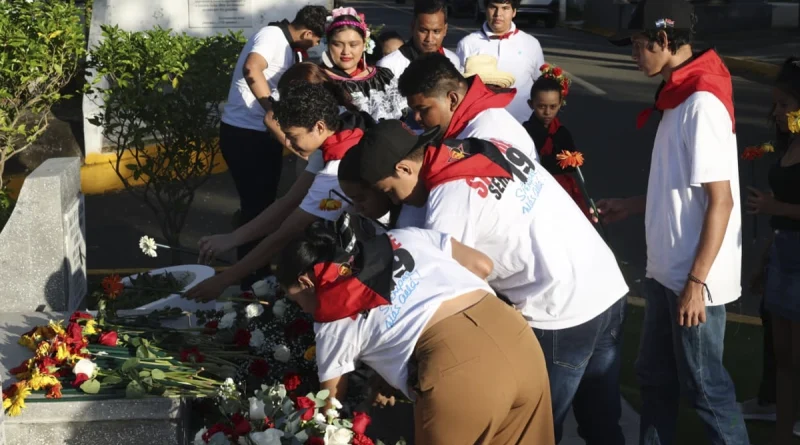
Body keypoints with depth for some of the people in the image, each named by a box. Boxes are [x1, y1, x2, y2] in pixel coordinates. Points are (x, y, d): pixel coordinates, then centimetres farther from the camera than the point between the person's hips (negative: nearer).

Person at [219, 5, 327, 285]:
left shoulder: (284, 43, 14)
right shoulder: (272, 35, -16)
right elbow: (251, 70, -35)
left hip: (260, 135, 10)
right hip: (245, 135, -10)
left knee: (262, 204, 17)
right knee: (256, 206, -3)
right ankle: (249, 279, 6)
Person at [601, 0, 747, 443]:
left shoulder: (702, 103, -20)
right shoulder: (679, 96, 9)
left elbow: (720, 199, -22)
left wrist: (696, 281, -22)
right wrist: (630, 205, 18)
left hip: (694, 278, -9)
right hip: (666, 271, 9)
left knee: (703, 383, 4)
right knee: (655, 375, 18)